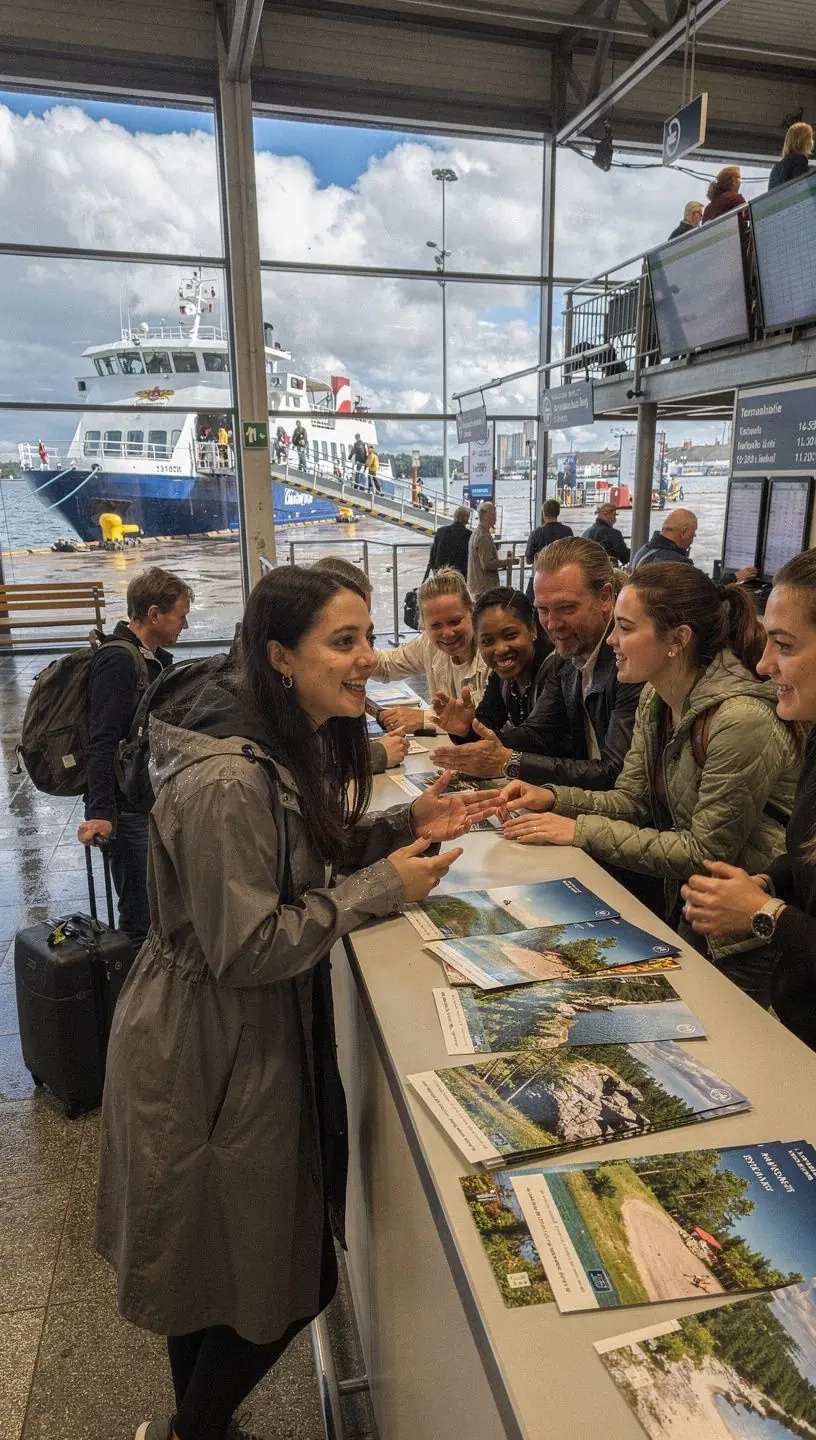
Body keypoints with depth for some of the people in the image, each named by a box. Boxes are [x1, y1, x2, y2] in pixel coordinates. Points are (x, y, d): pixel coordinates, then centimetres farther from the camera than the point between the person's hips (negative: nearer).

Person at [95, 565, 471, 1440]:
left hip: (257, 1032, 9)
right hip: (208, 1051, -9)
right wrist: (382, 889, -21)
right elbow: (248, 948, -27)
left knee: (219, 1259, 28)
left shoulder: (296, 747, 0)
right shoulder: (228, 782, -30)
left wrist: (403, 826, -4)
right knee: (275, 1285, 13)